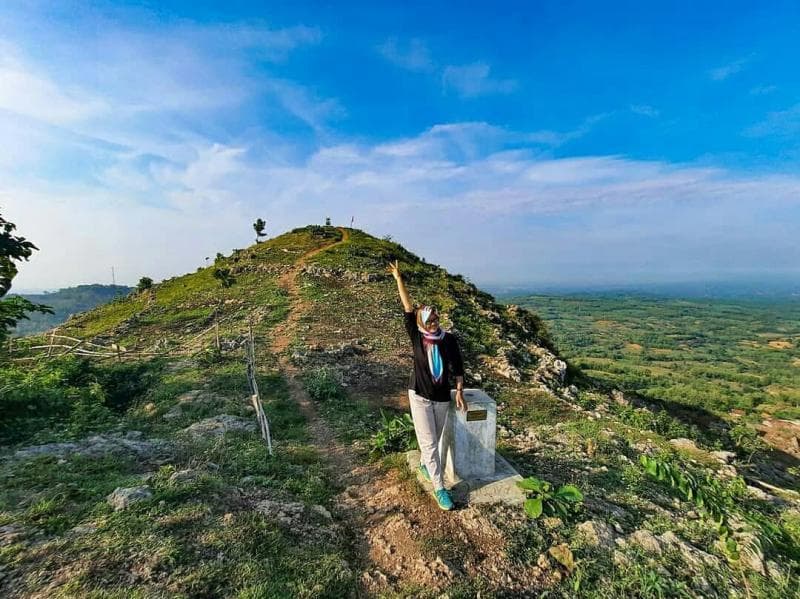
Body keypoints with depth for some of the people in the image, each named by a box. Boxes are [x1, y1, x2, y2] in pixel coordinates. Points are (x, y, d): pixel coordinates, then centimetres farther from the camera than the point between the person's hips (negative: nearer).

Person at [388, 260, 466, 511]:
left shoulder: (449, 339, -8)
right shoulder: (417, 337, -12)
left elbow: (457, 366, 0)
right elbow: (408, 308, -15)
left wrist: (459, 391, -3)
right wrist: (398, 279, -16)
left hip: (442, 397, 3)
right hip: (419, 396, -2)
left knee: (434, 439, 20)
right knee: (429, 442, -1)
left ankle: (424, 463, 50)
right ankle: (439, 488, 12)